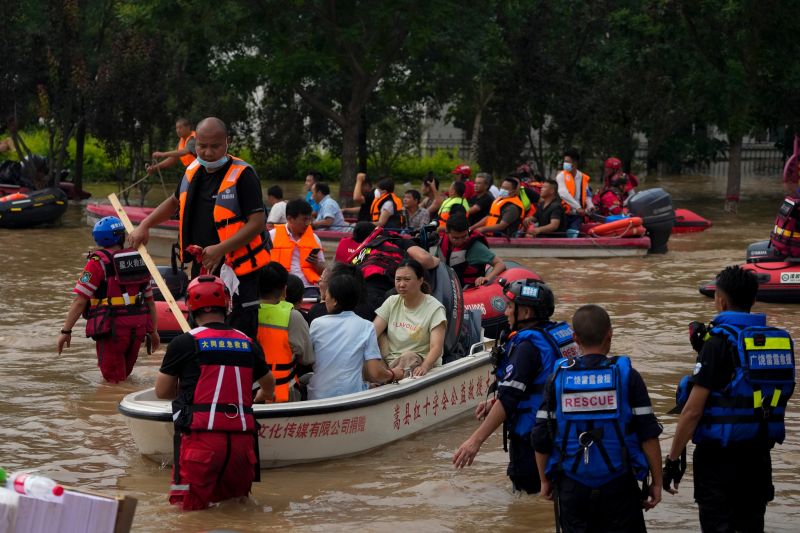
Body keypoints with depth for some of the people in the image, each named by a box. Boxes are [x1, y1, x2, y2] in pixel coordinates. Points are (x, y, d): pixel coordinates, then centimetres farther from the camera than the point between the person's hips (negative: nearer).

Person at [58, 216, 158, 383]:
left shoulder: (98, 263, -9)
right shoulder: (140, 260, 10)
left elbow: (80, 301, -10)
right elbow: (150, 300, 16)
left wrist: (66, 331, -4)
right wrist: (153, 331, 24)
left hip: (112, 328, -5)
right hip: (138, 328, 5)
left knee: (114, 380, 2)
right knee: (124, 377, 20)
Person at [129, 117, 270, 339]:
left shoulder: (242, 175, -13)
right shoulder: (193, 171, 10)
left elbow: (258, 221, -18)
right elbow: (175, 202, 30)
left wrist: (221, 249, -25)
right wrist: (144, 225, 19)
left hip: (237, 272, -7)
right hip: (201, 268, 7)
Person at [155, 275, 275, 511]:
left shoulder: (183, 343, -1)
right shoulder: (248, 344, 12)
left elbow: (162, 391, 10)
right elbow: (269, 384, 32)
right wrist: (260, 397, 56)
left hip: (202, 437, -4)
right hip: (242, 437, 4)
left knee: (185, 502, 4)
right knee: (237, 497, 20)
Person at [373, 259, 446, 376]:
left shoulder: (435, 308, -7)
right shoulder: (392, 302, 9)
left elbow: (436, 347, -18)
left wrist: (424, 366, -40)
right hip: (392, 363, 4)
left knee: (409, 356, -37)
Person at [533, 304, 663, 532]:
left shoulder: (558, 377, 0)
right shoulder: (626, 376, -5)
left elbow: (541, 438, 3)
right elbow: (648, 435, -6)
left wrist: (545, 480, 16)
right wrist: (657, 481, 2)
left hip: (572, 487, 2)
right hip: (618, 487, -2)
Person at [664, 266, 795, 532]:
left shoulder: (719, 342, -13)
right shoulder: (779, 340, 4)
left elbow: (693, 411, -16)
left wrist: (673, 458, -8)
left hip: (719, 458, -6)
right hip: (759, 456, 6)